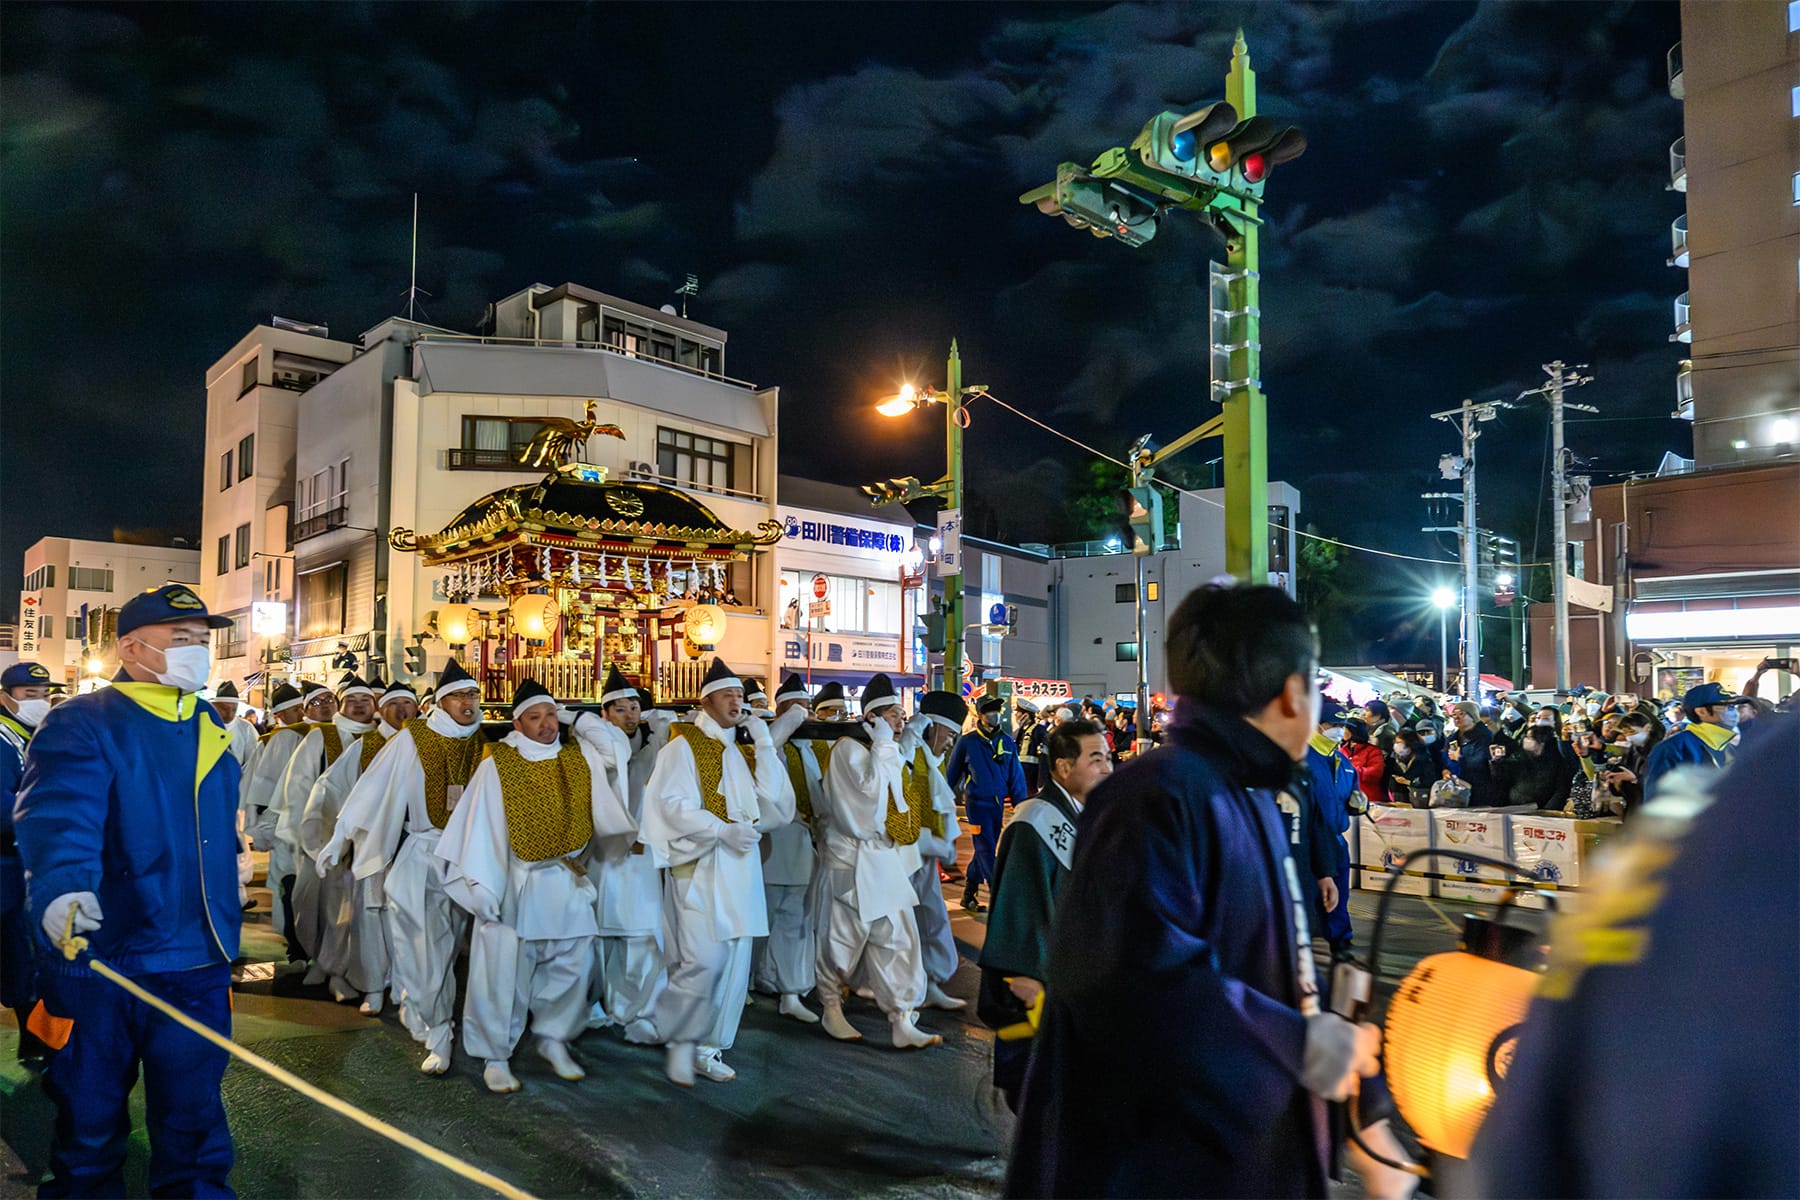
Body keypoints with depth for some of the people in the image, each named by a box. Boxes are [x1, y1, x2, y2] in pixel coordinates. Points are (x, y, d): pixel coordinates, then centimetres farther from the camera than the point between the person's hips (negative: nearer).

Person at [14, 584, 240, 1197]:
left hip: (197, 961, 5)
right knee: (90, 1112, 12)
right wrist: (63, 887, -46)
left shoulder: (210, 726, 10)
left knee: (193, 1109, 14)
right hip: (99, 960, -5)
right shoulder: (81, 725, -10)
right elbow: (59, 816, -28)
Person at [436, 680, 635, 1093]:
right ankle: (495, 1056, 15)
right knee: (504, 972, 1)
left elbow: (618, 747, 5)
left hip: (568, 885, 4)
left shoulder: (577, 756, 6)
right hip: (514, 885, -4)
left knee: (572, 964, 7)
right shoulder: (497, 765, -7)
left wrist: (575, 719, 2)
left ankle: (553, 1039, 25)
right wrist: (483, 888, -13)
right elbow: (481, 830, -8)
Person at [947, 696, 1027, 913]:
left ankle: (969, 894, 27)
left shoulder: (1006, 742, 4)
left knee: (985, 850, 13)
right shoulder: (967, 741, -7)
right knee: (986, 850, -8)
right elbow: (952, 772, 2)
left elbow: (1016, 775, 6)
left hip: (998, 802, 5)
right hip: (977, 802, -5)